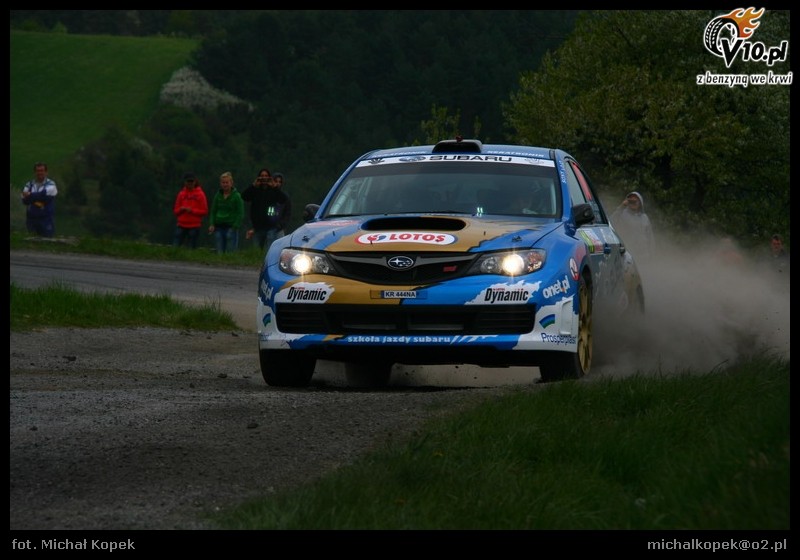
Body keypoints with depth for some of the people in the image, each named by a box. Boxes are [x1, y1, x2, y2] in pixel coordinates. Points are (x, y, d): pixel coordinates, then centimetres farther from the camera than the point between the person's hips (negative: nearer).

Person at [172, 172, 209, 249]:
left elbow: (205, 211, -2)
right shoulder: (181, 194, 9)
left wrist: (192, 210, -14)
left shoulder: (200, 194, 0)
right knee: (175, 247, -5)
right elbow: (176, 210, 13)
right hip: (181, 225, 3)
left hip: (194, 226, -3)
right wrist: (181, 209, -9)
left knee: (192, 248, -2)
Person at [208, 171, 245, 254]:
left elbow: (240, 214, -2)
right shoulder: (218, 196, 11)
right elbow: (213, 211, 17)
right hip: (219, 228, 4)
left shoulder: (236, 196, -2)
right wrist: (212, 224, 3)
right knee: (219, 253, 1)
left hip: (231, 228, -4)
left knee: (230, 252, -8)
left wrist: (235, 226, -12)